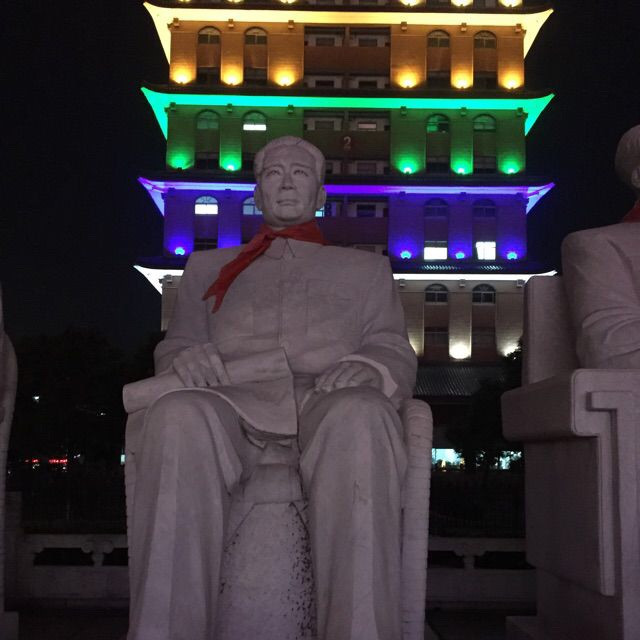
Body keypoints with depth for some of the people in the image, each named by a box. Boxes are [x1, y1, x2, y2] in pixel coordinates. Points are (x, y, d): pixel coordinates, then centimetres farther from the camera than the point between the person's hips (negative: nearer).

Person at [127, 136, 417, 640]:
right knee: (179, 415, -37)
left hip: (328, 399, 0)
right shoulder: (209, 267, 33)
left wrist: (369, 368, -8)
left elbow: (397, 354, 19)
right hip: (236, 403, 1)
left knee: (360, 412, -40)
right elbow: (172, 347, 25)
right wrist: (185, 358, -3)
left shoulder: (365, 268, 31)